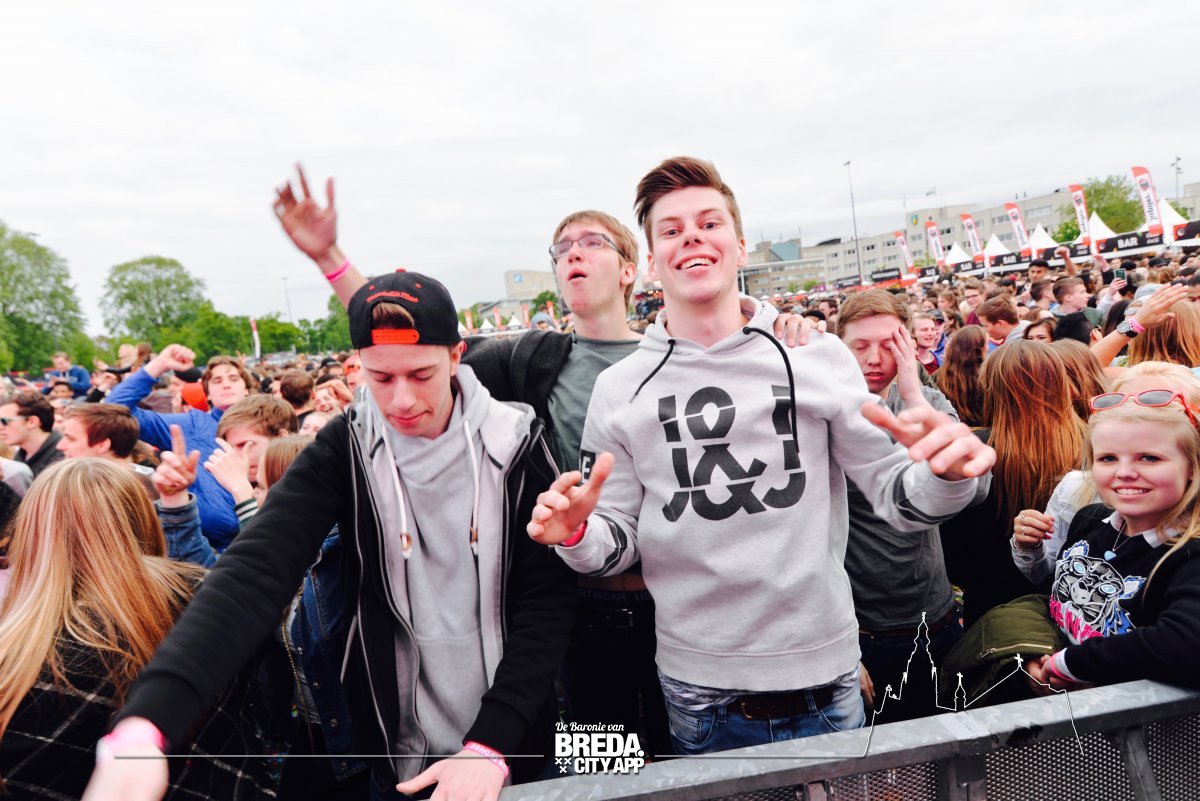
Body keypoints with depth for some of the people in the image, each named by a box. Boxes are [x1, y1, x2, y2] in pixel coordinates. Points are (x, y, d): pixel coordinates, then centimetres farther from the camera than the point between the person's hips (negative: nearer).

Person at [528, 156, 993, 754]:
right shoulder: (620, 389, -3)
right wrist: (577, 535, -19)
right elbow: (620, 543, 2)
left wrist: (945, 476, -22)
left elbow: (894, 496, -1)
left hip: (825, 682, 0)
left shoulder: (818, 357, -4)